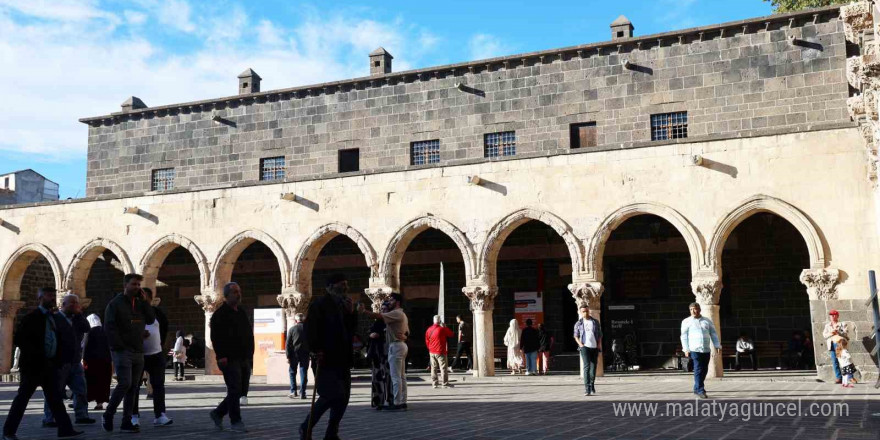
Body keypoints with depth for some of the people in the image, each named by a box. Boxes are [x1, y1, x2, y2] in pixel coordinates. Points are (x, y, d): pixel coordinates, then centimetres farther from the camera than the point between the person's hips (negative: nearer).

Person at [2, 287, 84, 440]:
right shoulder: (31, 318, -8)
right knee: (22, 398, 2)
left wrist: (55, 361, 9)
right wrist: (37, 355, -18)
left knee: (55, 398, 3)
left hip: (49, 365, 7)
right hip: (33, 365, -7)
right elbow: (18, 339, -14)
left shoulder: (52, 318, 13)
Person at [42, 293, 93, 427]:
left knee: (81, 390, 4)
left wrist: (79, 314, -3)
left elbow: (87, 328, 2)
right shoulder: (55, 318, -5)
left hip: (75, 362, 7)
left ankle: (82, 415, 9)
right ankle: (48, 419, 5)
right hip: (60, 363, -7)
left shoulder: (76, 319, 17)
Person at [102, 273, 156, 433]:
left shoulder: (140, 303, 14)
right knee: (124, 383, -14)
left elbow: (151, 319, 4)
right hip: (122, 352, -6)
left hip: (138, 352, 6)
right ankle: (108, 415, 4)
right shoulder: (115, 303, -4)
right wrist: (120, 346, -14)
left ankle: (127, 422, 9)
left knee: (133, 387, 5)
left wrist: (144, 300, -1)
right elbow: (109, 327, -9)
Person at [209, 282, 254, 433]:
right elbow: (215, 337, -13)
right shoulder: (220, 314, -6)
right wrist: (221, 356, -20)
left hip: (244, 359, 8)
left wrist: (250, 353, 13)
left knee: (241, 390, 10)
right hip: (230, 359, -8)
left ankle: (218, 413, 25)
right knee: (234, 390, -7)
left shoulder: (242, 312, 17)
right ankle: (236, 422, 2)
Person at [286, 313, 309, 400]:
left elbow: (288, 344, -4)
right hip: (305, 353, 1)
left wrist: (288, 356, -1)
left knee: (292, 372, 12)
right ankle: (302, 393, 1)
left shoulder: (292, 329, -1)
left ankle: (293, 391, 4)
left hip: (294, 353, -1)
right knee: (303, 373, 4)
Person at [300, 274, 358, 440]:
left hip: (342, 359, 8)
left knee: (343, 397, 5)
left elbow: (351, 329, 17)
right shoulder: (319, 304, -5)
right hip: (325, 359, -8)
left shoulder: (344, 306, 18)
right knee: (331, 395, -15)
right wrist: (315, 350, -21)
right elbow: (310, 329, -14)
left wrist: (351, 313, 2)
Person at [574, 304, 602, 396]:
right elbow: (576, 336, 10)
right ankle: (587, 388, -19)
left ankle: (592, 385, 29)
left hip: (595, 347, 3)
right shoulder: (578, 324, 6)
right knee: (586, 367, -15)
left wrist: (599, 344, -1)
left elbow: (600, 335, 14)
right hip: (585, 347, -3)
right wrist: (580, 344, -6)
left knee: (593, 367, 9)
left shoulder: (595, 322, 10)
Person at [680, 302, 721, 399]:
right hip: (694, 350, -4)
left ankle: (697, 388, 17)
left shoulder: (707, 321, 15)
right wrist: (686, 349, -7)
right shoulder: (686, 321, 5)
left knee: (704, 370, 5)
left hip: (706, 350, 4)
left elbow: (713, 334, 14)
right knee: (698, 370, -12)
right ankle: (700, 390, -11)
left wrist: (717, 346, 3)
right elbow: (684, 336, 1)